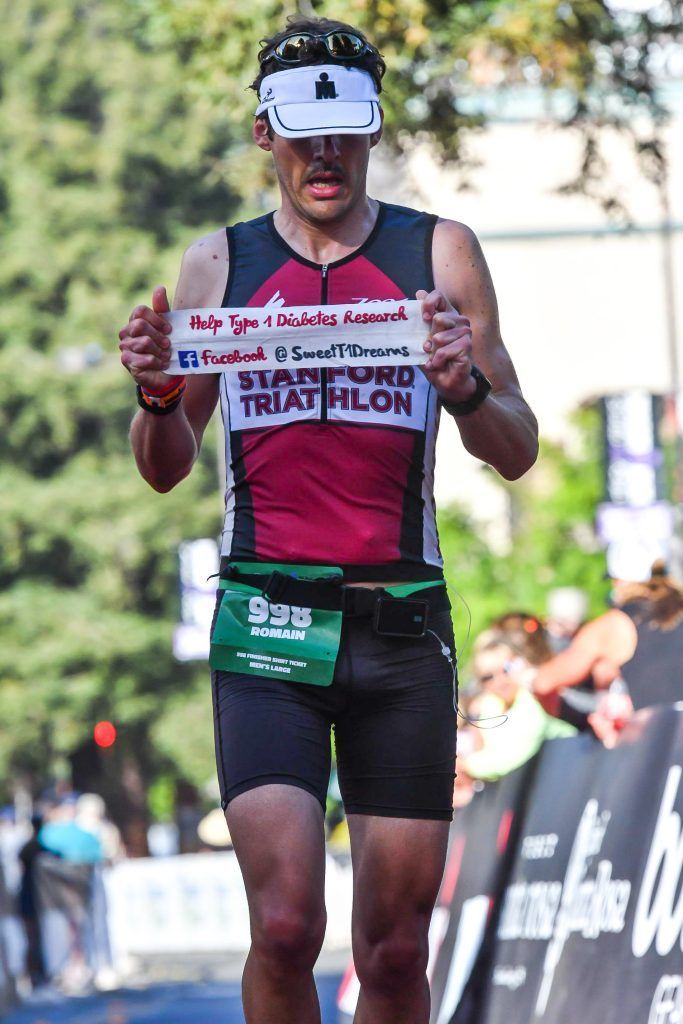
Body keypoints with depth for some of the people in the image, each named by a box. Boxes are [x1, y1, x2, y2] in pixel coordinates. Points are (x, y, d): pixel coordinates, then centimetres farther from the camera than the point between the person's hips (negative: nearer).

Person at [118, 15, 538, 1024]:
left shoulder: (439, 252, 7)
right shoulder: (219, 263, 9)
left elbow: (517, 454, 7)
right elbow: (168, 470, 15)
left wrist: (467, 389, -14)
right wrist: (158, 396, -7)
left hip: (402, 625, 0)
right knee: (285, 925, -16)